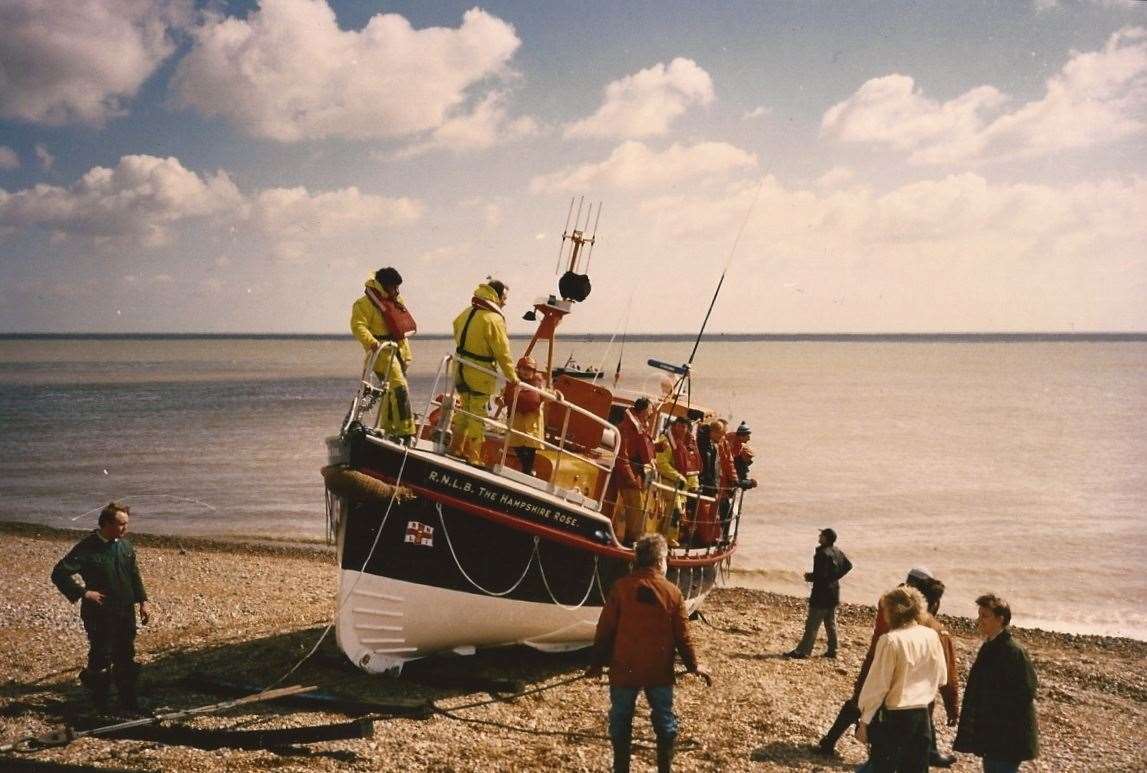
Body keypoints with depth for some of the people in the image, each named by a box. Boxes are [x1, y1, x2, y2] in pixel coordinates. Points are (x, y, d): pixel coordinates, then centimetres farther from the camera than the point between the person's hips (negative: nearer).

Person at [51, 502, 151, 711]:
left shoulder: (125, 545, 4)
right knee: (101, 657, 2)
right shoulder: (88, 549, -16)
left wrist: (142, 601, 8)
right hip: (100, 614, -6)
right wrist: (83, 593, -20)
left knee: (126, 656, 12)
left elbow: (134, 575, 14)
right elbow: (59, 574, -17)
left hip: (126, 612, 6)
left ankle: (128, 699, 24)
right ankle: (99, 700, 23)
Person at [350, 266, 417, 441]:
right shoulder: (364, 303, -9)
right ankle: (406, 432, -17)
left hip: (400, 350, 9)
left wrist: (407, 352, 26)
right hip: (383, 352, -9)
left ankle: (387, 429, 23)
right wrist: (372, 343, -34)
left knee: (391, 391, 13)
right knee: (400, 389, -17)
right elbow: (358, 326, -19)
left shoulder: (396, 300, 18)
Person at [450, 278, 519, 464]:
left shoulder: (466, 313, 6)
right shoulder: (493, 319, -18)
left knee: (465, 408, 20)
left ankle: (456, 448, 27)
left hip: (461, 370, 8)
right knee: (478, 414, 0)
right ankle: (472, 455, 4)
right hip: (480, 374, -8)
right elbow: (502, 350, -17)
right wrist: (511, 375, -9)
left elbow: (457, 333, 16)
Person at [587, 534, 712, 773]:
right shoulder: (672, 592, -5)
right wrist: (693, 665, 13)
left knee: (621, 720, 11)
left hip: (624, 669, -1)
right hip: (660, 671, 1)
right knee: (665, 720, 16)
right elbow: (682, 635, -1)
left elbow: (605, 630, -5)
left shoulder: (621, 588, -8)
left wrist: (597, 663, 7)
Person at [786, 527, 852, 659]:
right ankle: (832, 650, 22)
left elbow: (821, 575, -27)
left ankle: (802, 651, -4)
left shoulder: (822, 554, -21)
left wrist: (809, 576, -8)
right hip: (834, 593, 9)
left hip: (822, 595, -9)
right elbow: (848, 565, 19)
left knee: (812, 624, -6)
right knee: (831, 623, 17)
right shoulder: (838, 552, 7)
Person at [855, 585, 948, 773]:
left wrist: (864, 720, -6)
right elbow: (941, 678, 10)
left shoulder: (890, 640, -16)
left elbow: (877, 685, -14)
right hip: (922, 715, 5)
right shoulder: (931, 636, 0)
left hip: (893, 716, -5)